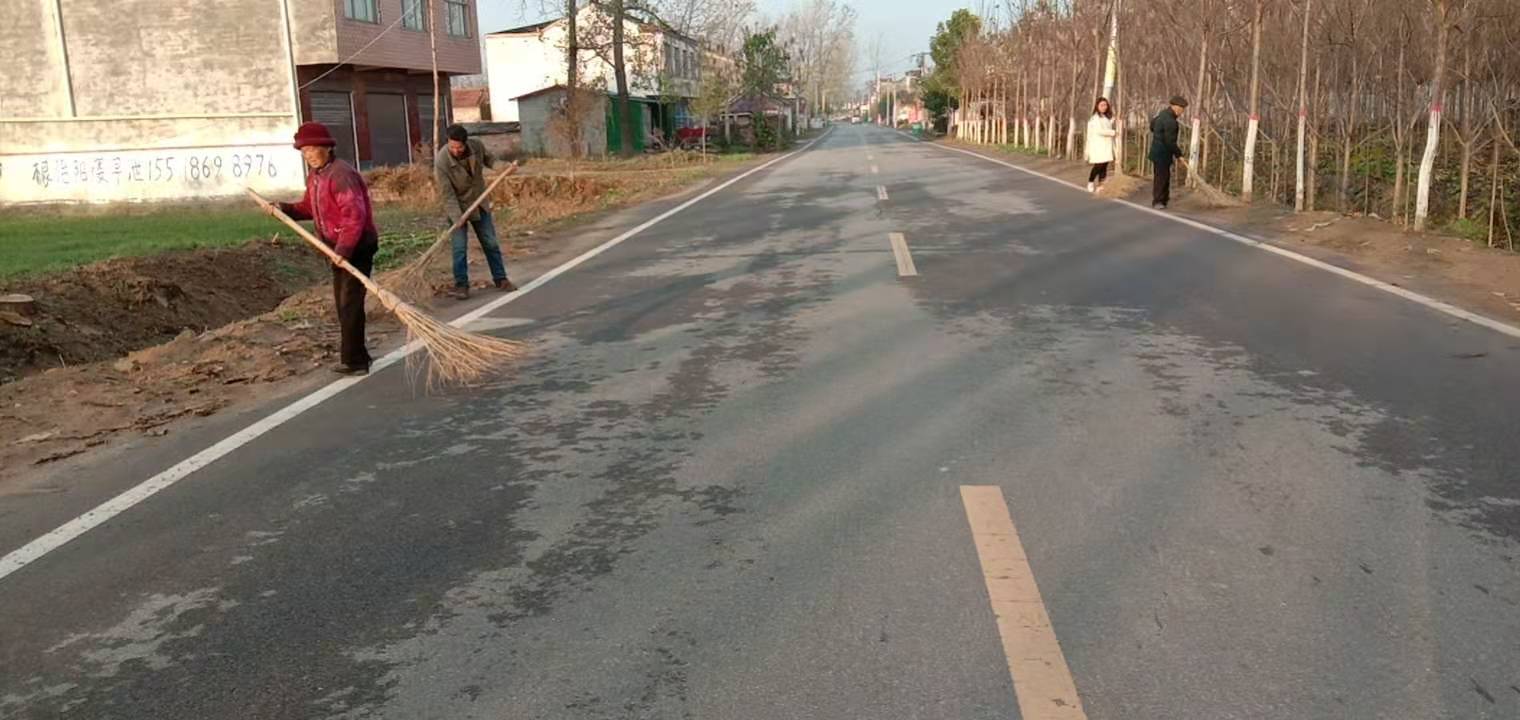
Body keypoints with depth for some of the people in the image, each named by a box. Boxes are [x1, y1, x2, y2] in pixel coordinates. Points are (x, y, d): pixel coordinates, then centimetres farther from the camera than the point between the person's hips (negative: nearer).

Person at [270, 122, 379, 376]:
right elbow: (311, 208, 21)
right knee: (342, 302, 17)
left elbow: (354, 215, -29)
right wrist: (285, 209, 4)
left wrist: (344, 248, -33)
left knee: (350, 302, -8)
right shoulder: (314, 174, 11)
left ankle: (354, 360, -3)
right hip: (340, 247, 10)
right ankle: (354, 354, 29)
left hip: (357, 246, -10)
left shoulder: (340, 174, -21)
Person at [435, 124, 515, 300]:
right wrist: (457, 218, -29)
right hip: (457, 207, -4)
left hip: (480, 204, 4)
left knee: (491, 243, 9)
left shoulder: (477, 145, -16)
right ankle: (461, 285, 6)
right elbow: (447, 194, -23)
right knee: (460, 247, -6)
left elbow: (488, 158, 7)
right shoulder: (441, 162, -27)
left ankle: (500, 279, 20)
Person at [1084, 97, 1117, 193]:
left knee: (1104, 166, 3)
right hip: (1097, 145, -7)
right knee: (1099, 165, -10)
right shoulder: (1095, 118, -8)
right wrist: (1113, 132, -8)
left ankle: (1100, 185, 7)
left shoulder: (1108, 117, 18)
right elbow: (1099, 131, -18)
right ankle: (1090, 182, 8)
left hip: (1107, 145, 7)